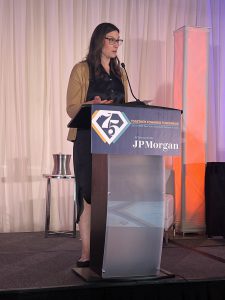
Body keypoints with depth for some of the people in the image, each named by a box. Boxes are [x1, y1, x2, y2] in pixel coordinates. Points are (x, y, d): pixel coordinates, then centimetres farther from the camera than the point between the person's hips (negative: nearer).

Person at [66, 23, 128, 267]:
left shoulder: (119, 73, 17)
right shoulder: (82, 70, 2)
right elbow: (72, 108, -4)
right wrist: (94, 105, -22)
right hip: (88, 140, -4)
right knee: (89, 195, -7)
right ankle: (86, 253, -3)